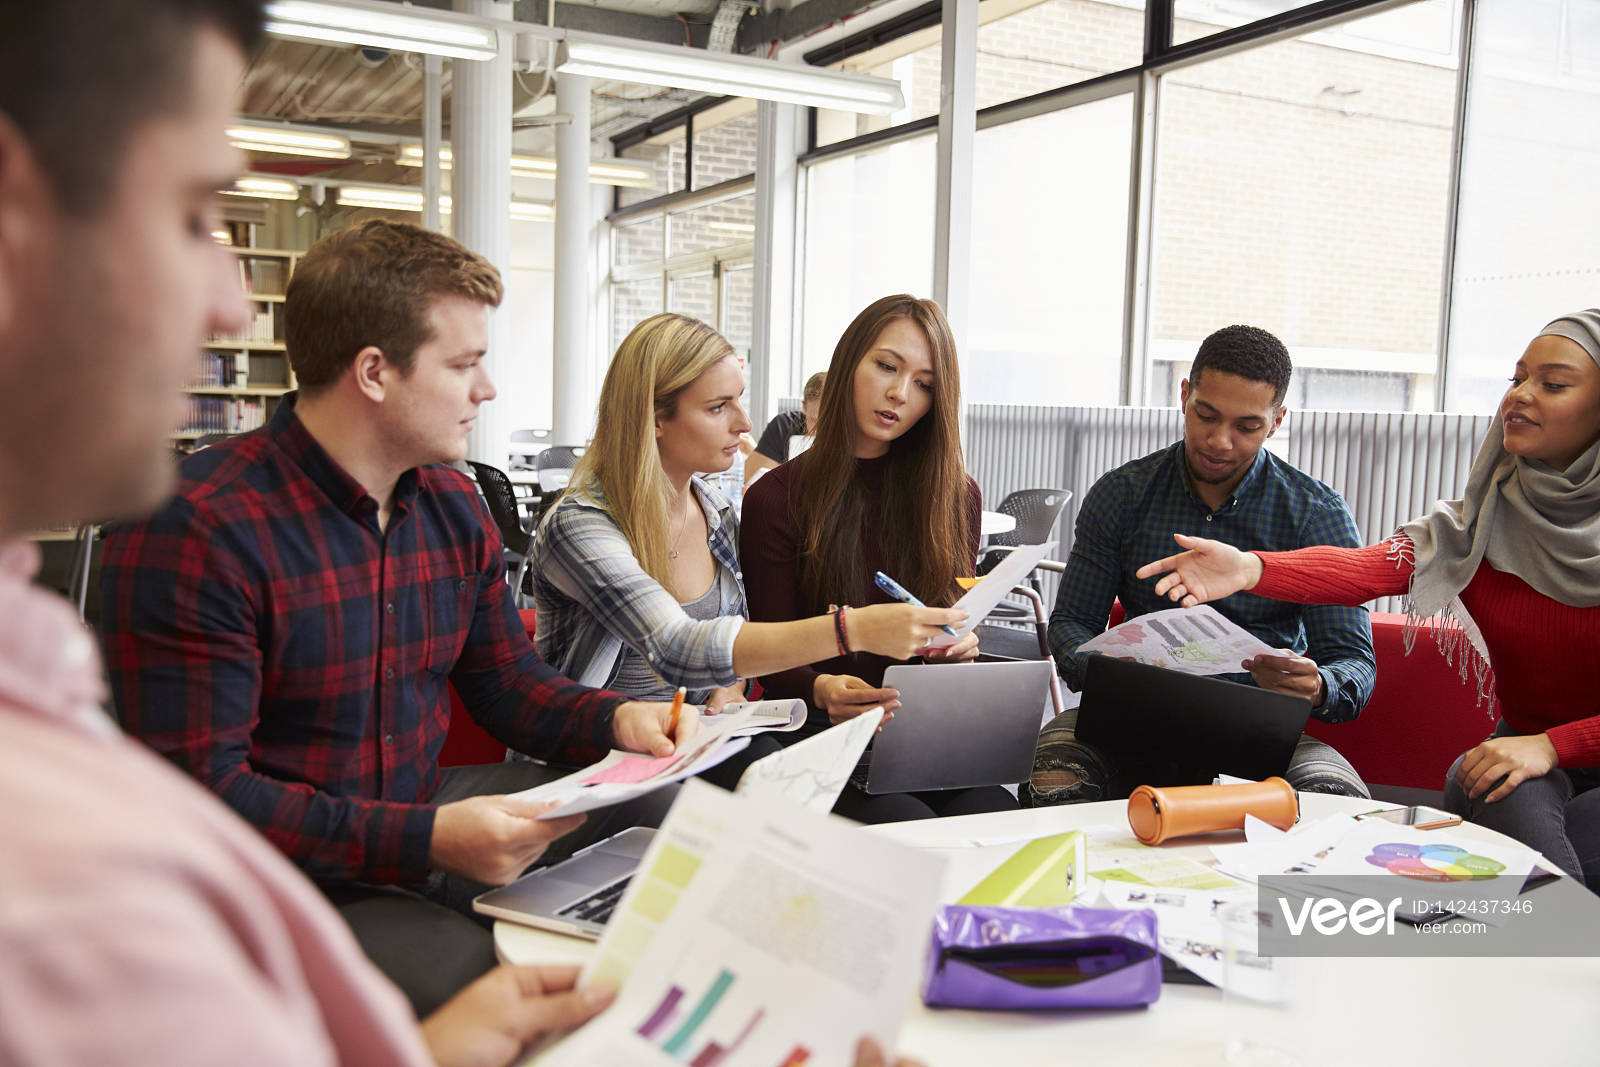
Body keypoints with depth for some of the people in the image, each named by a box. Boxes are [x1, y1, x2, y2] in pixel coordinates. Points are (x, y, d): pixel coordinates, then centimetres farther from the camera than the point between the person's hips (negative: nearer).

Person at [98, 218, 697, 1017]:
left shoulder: (454, 508, 6)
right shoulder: (188, 532, -19)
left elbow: (507, 682, 14)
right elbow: (200, 792, -21)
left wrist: (615, 719, -8)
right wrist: (428, 839, -30)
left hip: (427, 813, 8)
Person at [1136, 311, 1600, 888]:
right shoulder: (1483, 518, -3)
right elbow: (1370, 566, -21)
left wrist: (1550, 745, -23)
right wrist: (1252, 569, -38)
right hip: (1520, 750, 2)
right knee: (1514, 798, -32)